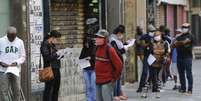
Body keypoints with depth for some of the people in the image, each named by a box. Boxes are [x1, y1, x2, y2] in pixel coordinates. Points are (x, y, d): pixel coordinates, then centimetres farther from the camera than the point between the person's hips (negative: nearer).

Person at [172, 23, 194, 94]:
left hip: (187, 57, -6)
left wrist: (177, 43, -3)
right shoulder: (179, 37, 18)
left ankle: (190, 89, -5)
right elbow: (174, 45, 10)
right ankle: (183, 88, 13)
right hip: (179, 57, 6)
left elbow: (184, 42, -17)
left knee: (189, 74, -6)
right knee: (181, 74, 7)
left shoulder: (190, 36, -1)